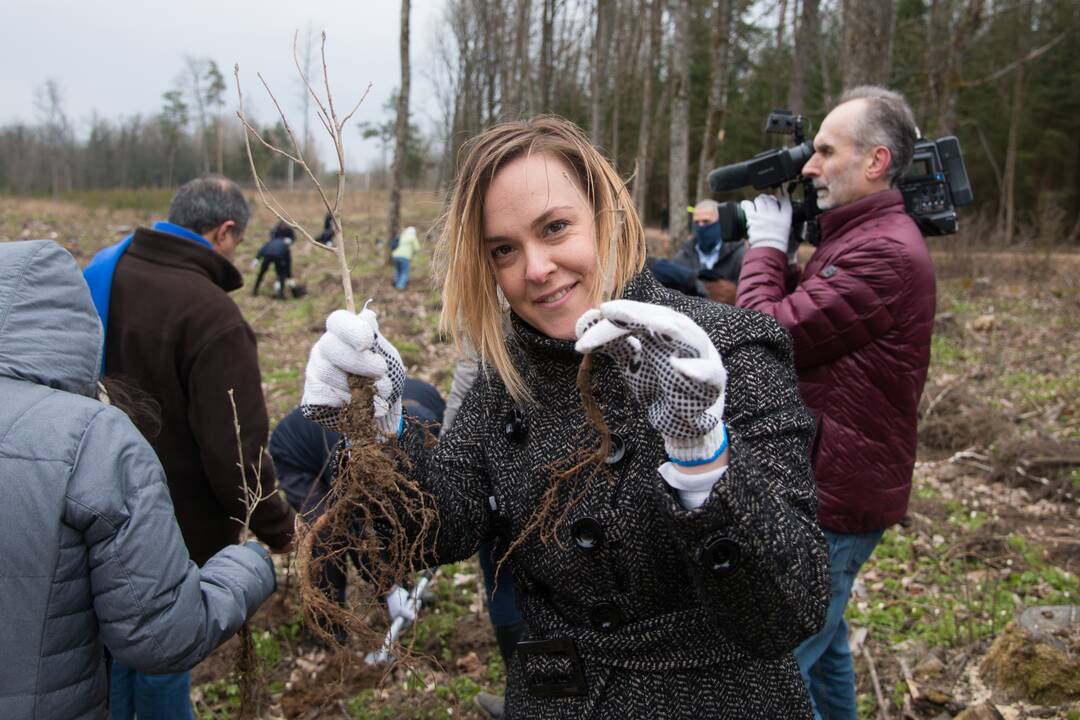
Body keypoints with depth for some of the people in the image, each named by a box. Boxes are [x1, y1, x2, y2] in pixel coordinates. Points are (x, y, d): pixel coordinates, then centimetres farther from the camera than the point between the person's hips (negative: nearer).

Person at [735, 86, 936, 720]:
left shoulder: (885, 252, -22)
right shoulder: (865, 236, 13)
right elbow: (798, 318, 16)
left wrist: (767, 244, -8)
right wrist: (783, 256, 3)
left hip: (833, 503, -11)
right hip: (828, 485, 11)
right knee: (821, 644, 25)